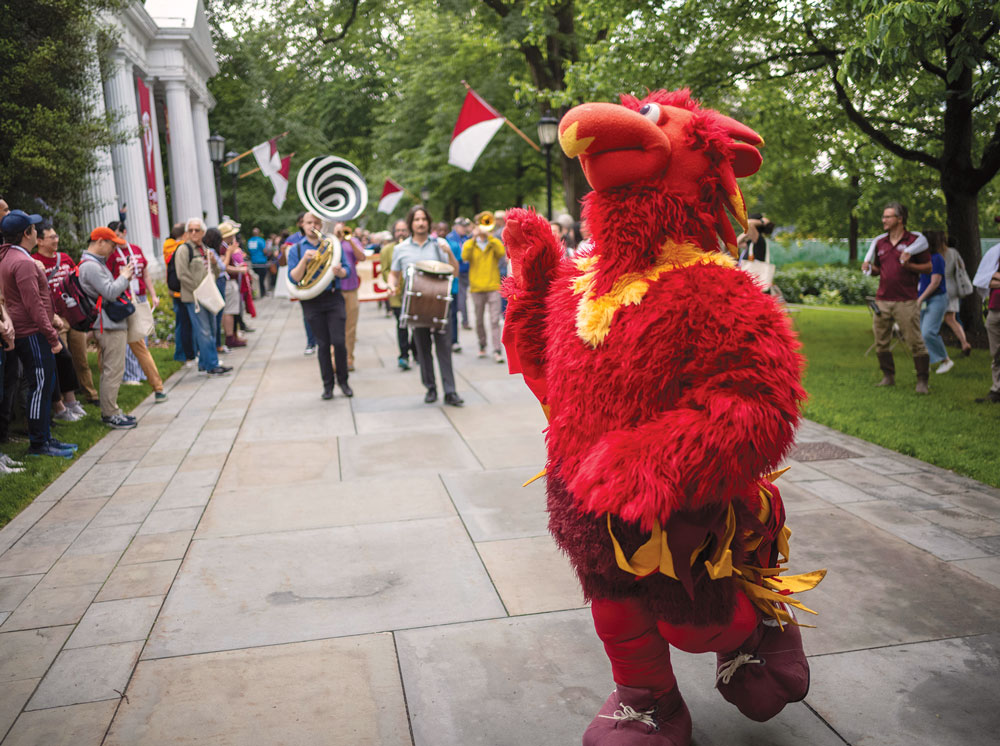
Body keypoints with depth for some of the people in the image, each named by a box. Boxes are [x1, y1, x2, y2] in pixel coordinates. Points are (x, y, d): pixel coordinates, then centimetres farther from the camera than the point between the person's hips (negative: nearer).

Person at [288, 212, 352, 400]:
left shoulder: (332, 243, 6)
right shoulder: (296, 249, 5)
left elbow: (347, 271, 3)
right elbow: (293, 278, -4)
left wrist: (339, 271, -20)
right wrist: (304, 259, -19)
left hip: (334, 298, 0)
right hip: (312, 302, 0)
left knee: (339, 342, -7)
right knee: (323, 344, 4)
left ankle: (343, 381, 11)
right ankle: (327, 384, 15)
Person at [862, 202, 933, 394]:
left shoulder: (914, 240, -2)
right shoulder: (879, 242, 13)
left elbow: (928, 267, 0)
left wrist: (909, 265, -17)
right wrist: (869, 268, 0)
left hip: (906, 301, -5)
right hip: (882, 299, 5)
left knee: (915, 342, -5)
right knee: (881, 341, 7)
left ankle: (922, 381, 3)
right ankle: (888, 376, 20)